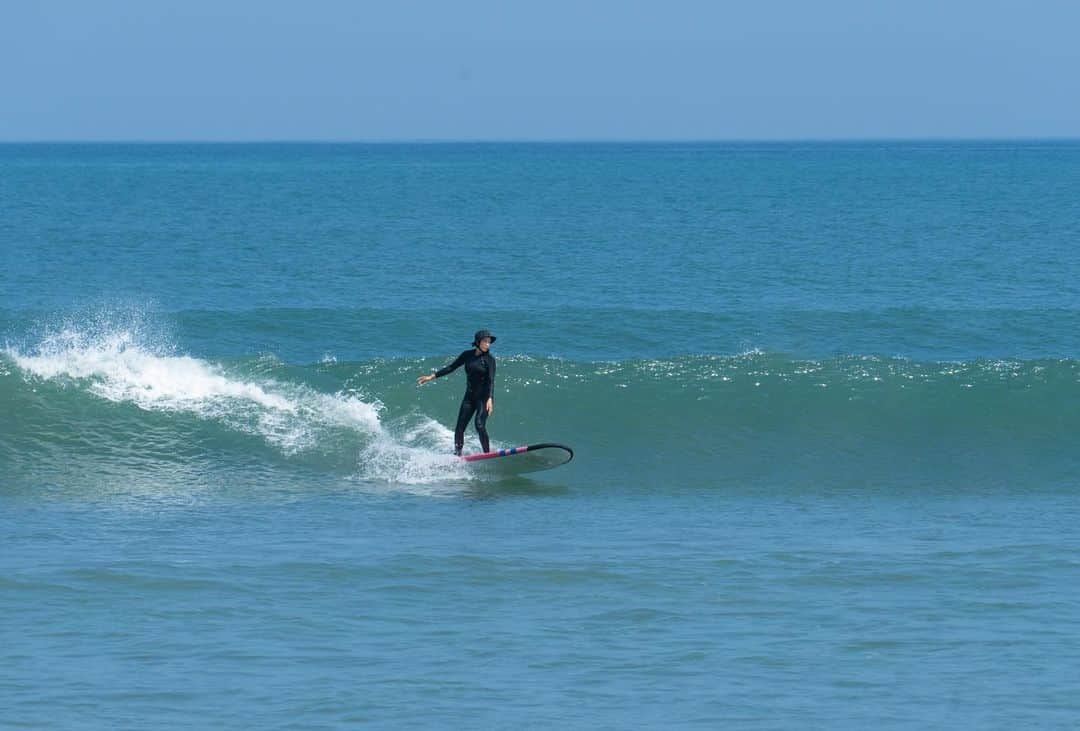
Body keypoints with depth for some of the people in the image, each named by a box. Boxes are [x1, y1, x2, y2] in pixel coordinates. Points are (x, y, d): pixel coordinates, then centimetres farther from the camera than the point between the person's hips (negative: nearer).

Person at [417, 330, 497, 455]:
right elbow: (451, 368, 14)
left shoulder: (489, 359, -9)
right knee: (460, 427, 0)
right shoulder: (467, 355, 6)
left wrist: (490, 399, -33)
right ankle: (457, 454, 12)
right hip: (469, 396, 5)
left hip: (484, 397, -5)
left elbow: (491, 380, -19)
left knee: (480, 425, -21)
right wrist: (432, 376, 11)